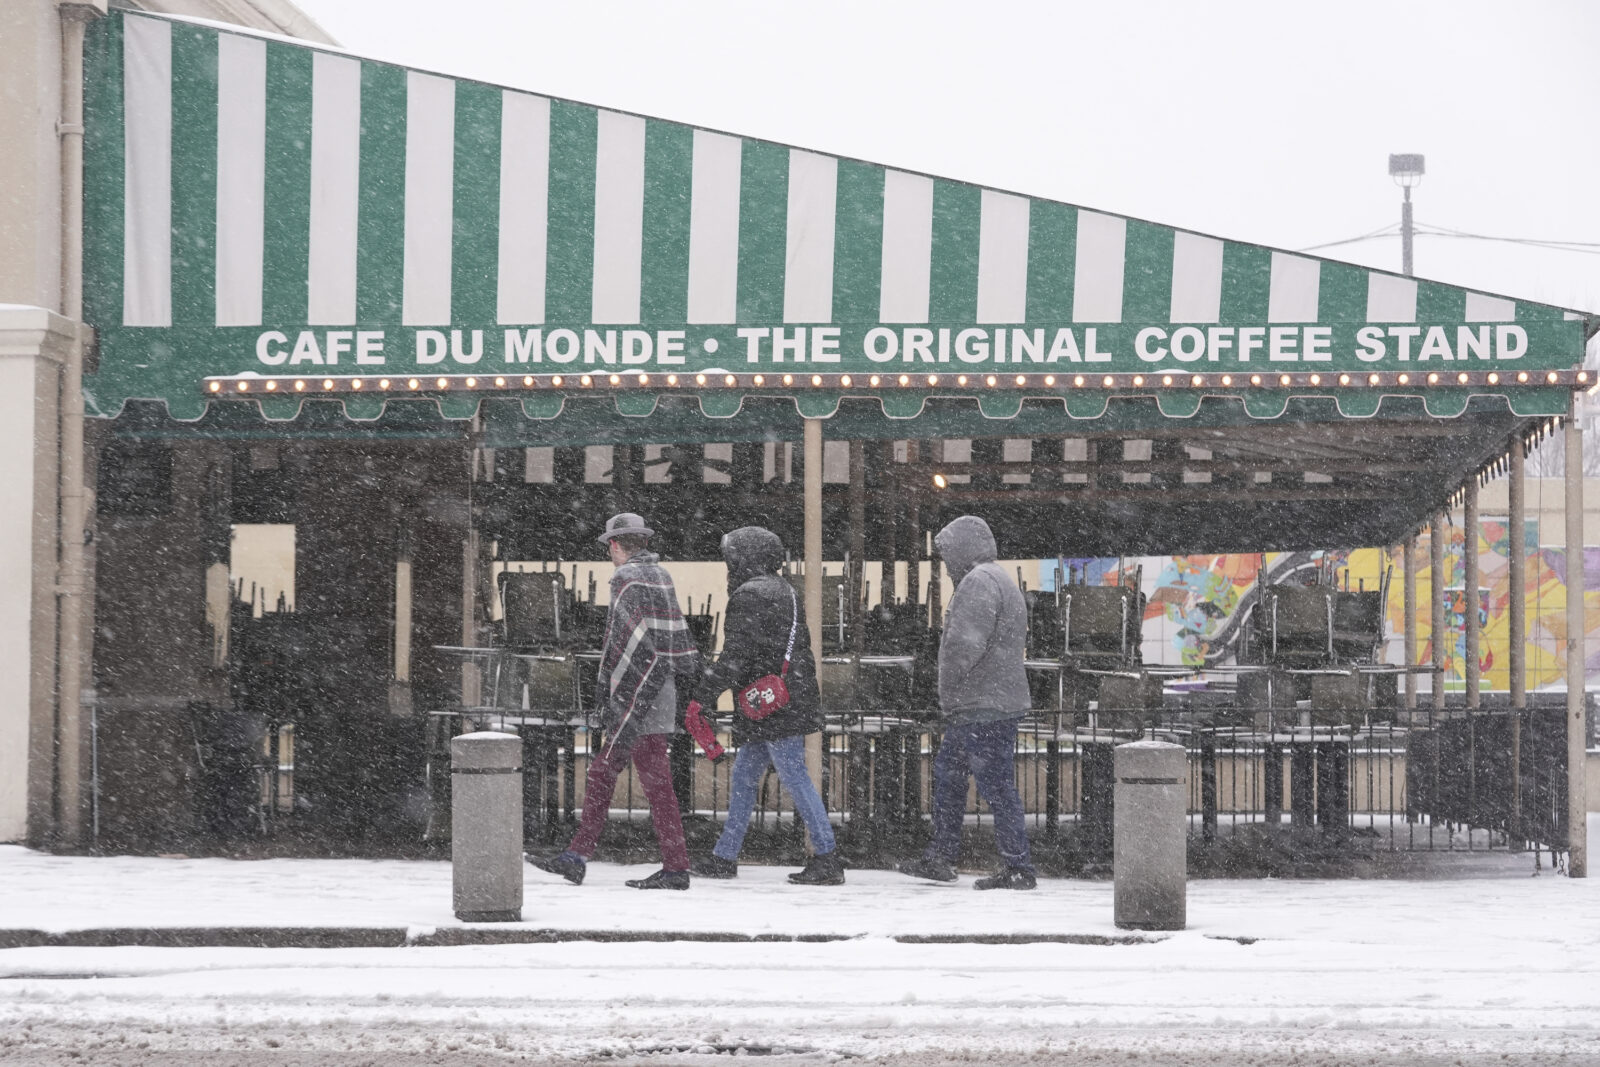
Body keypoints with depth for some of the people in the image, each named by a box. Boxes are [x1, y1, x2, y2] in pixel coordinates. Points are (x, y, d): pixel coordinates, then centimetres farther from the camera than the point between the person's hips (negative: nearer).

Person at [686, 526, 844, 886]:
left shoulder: (749, 596, -12)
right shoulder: (785, 592, 17)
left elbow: (736, 654, -19)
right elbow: (799, 643, 21)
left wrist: (702, 697, -16)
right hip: (793, 702, 10)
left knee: (794, 777, -8)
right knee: (744, 774, 15)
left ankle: (827, 859, -9)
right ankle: (725, 856, 20)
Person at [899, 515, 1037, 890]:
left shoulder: (979, 582, -14)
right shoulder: (1000, 581, 20)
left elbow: (965, 644, -23)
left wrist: (948, 689, -8)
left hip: (984, 708, -11)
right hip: (979, 707, 11)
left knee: (997, 786, -8)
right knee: (947, 774, 18)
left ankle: (1019, 869, -6)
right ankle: (939, 858, 24)